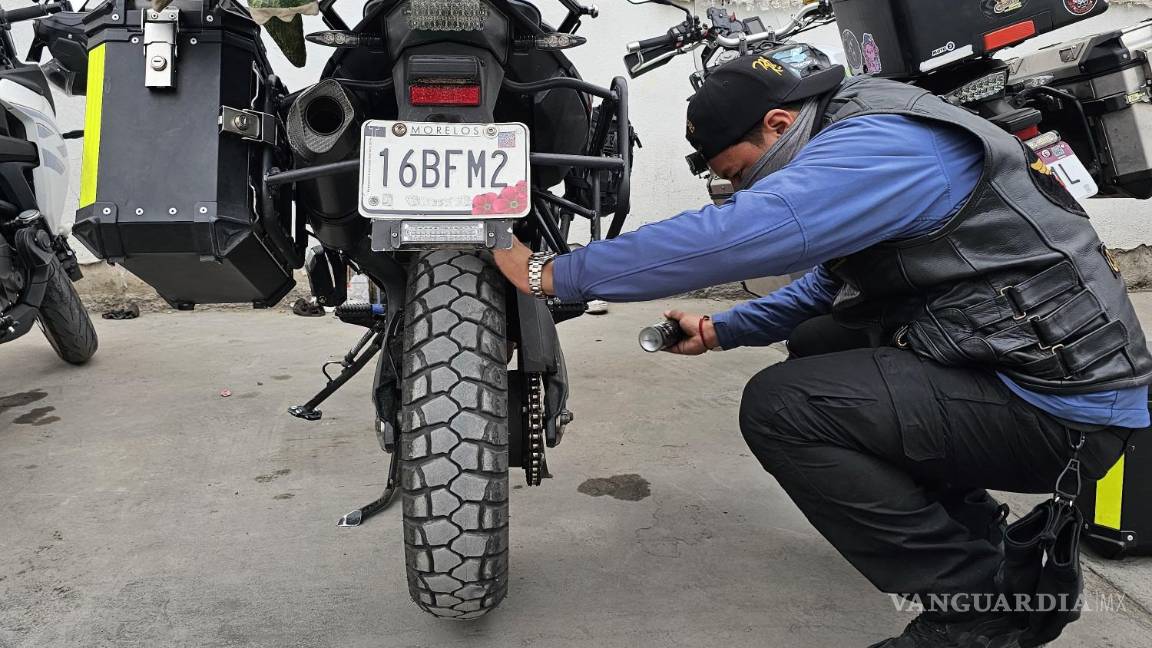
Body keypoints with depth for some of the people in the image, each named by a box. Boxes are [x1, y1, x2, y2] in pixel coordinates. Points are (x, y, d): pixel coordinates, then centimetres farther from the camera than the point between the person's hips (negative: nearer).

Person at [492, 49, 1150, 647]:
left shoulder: (880, 146, -19)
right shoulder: (867, 136, 13)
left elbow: (734, 234, -30)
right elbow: (832, 282, 23)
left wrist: (552, 273, -22)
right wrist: (720, 330, 15)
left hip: (1063, 403, -10)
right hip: (1004, 352, 10)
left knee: (781, 406, -21)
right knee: (813, 347, 21)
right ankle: (970, 528, 21)